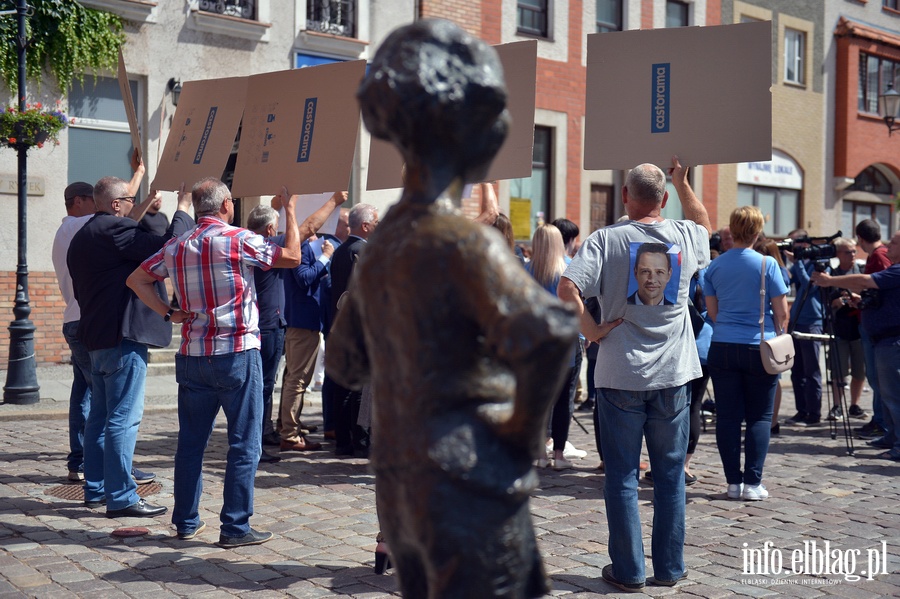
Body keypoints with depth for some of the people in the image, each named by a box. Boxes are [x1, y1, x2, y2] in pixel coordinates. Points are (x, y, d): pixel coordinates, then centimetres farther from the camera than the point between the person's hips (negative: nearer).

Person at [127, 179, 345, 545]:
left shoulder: (175, 248, 8)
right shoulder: (238, 240, -10)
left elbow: (136, 279, 16)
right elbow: (291, 257, -4)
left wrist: (168, 313, 9)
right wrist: (289, 209, 5)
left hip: (192, 357, 6)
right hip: (237, 355, -6)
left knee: (191, 442, 13)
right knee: (244, 445, 2)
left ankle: (186, 522, 22)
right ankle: (235, 527, 4)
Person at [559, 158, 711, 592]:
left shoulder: (606, 240, -8)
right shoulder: (686, 237, 2)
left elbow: (567, 289, -22)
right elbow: (705, 223, 28)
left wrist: (591, 330, -9)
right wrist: (681, 180, 32)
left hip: (620, 376, -2)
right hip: (673, 376, 3)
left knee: (622, 476, 7)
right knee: (670, 475, 12)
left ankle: (628, 571, 13)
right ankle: (669, 568, 21)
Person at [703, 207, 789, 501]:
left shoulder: (714, 266, 4)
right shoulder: (767, 264, -7)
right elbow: (782, 313, -4)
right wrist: (779, 337, 12)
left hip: (723, 347, 3)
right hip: (759, 348, -3)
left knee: (728, 416, 6)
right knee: (759, 417, 5)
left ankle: (733, 482, 9)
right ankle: (753, 483, 3)